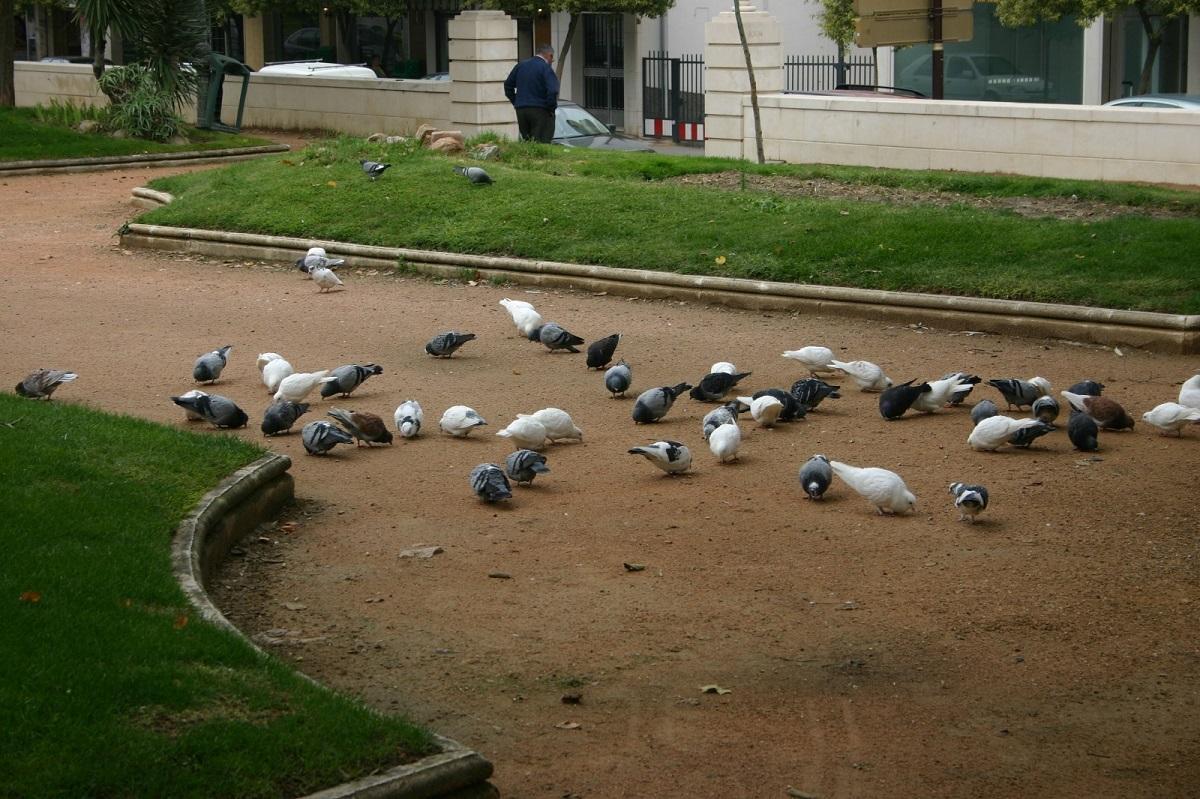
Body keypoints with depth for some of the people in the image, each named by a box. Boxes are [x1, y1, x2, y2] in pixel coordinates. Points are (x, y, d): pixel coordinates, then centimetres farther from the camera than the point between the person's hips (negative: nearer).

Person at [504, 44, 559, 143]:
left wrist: (516, 103, 19)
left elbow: (508, 85, 17)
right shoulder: (546, 68, -9)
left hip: (521, 110, 6)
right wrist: (551, 108, -5)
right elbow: (552, 91, -19)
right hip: (540, 111, -6)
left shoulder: (520, 66, 11)